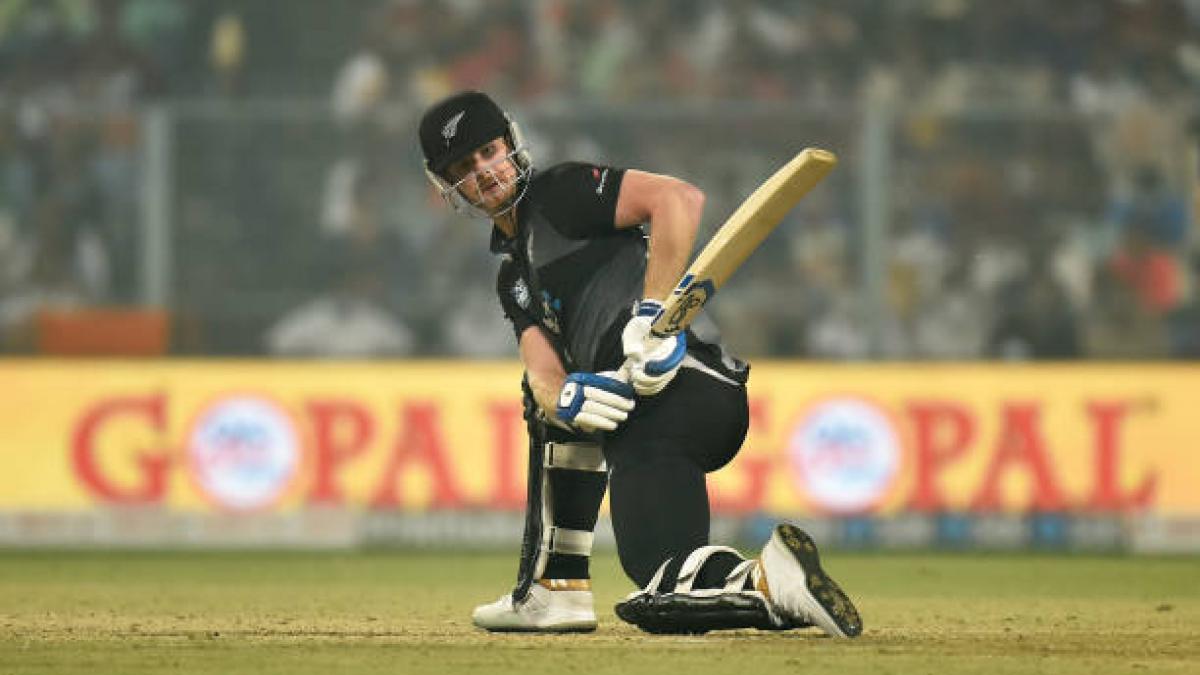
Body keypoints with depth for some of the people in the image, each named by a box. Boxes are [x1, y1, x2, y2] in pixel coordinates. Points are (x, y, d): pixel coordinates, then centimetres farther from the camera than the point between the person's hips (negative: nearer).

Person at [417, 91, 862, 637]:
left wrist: (653, 313, -20)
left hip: (683, 382, -9)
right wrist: (565, 398, -11)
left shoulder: (559, 192, 5)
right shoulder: (514, 279, 30)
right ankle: (554, 591, 23)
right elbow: (544, 375, 14)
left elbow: (678, 199, -10)